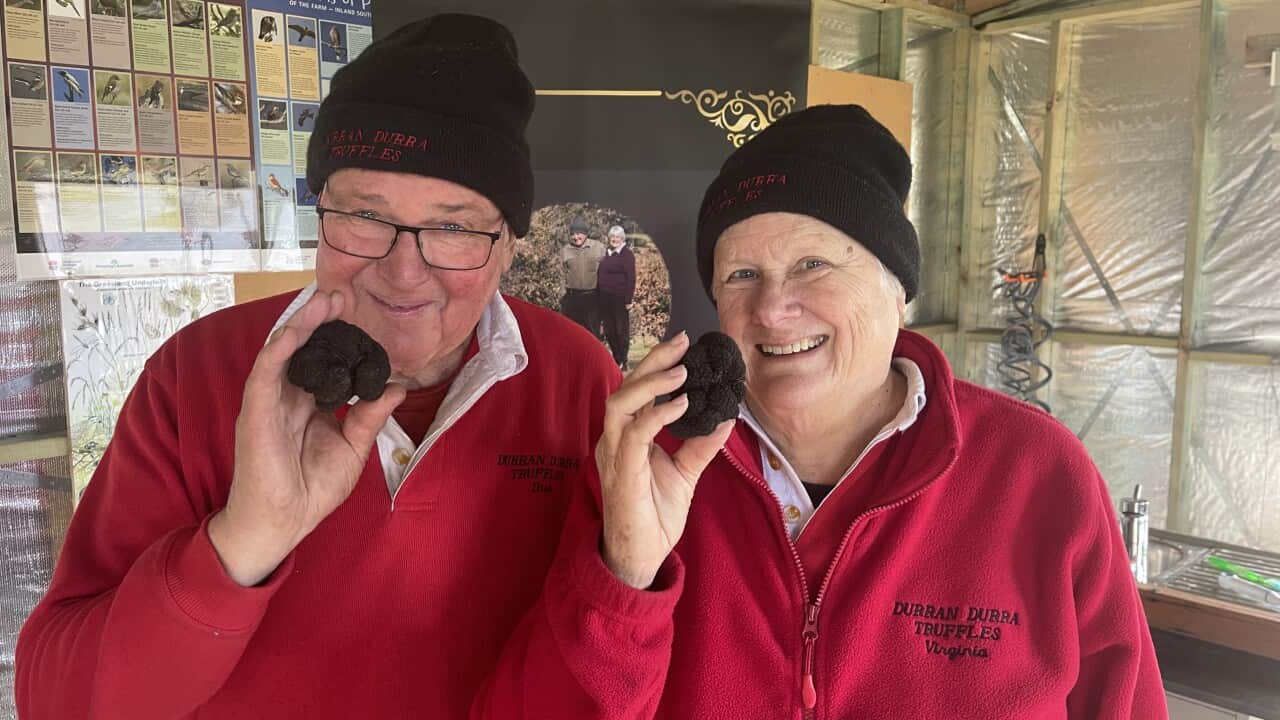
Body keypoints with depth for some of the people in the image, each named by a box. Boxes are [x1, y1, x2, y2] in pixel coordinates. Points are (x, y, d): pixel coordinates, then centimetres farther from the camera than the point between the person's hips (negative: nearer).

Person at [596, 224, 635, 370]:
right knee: (609, 330, 11)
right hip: (605, 298, 6)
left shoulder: (627, 254, -6)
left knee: (621, 329, 3)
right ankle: (615, 357, 25)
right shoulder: (606, 253, 12)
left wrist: (629, 299, -14)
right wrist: (598, 295, 11)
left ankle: (621, 362, 11)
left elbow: (631, 278, -10)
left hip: (620, 298, -6)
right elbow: (601, 275, 16)